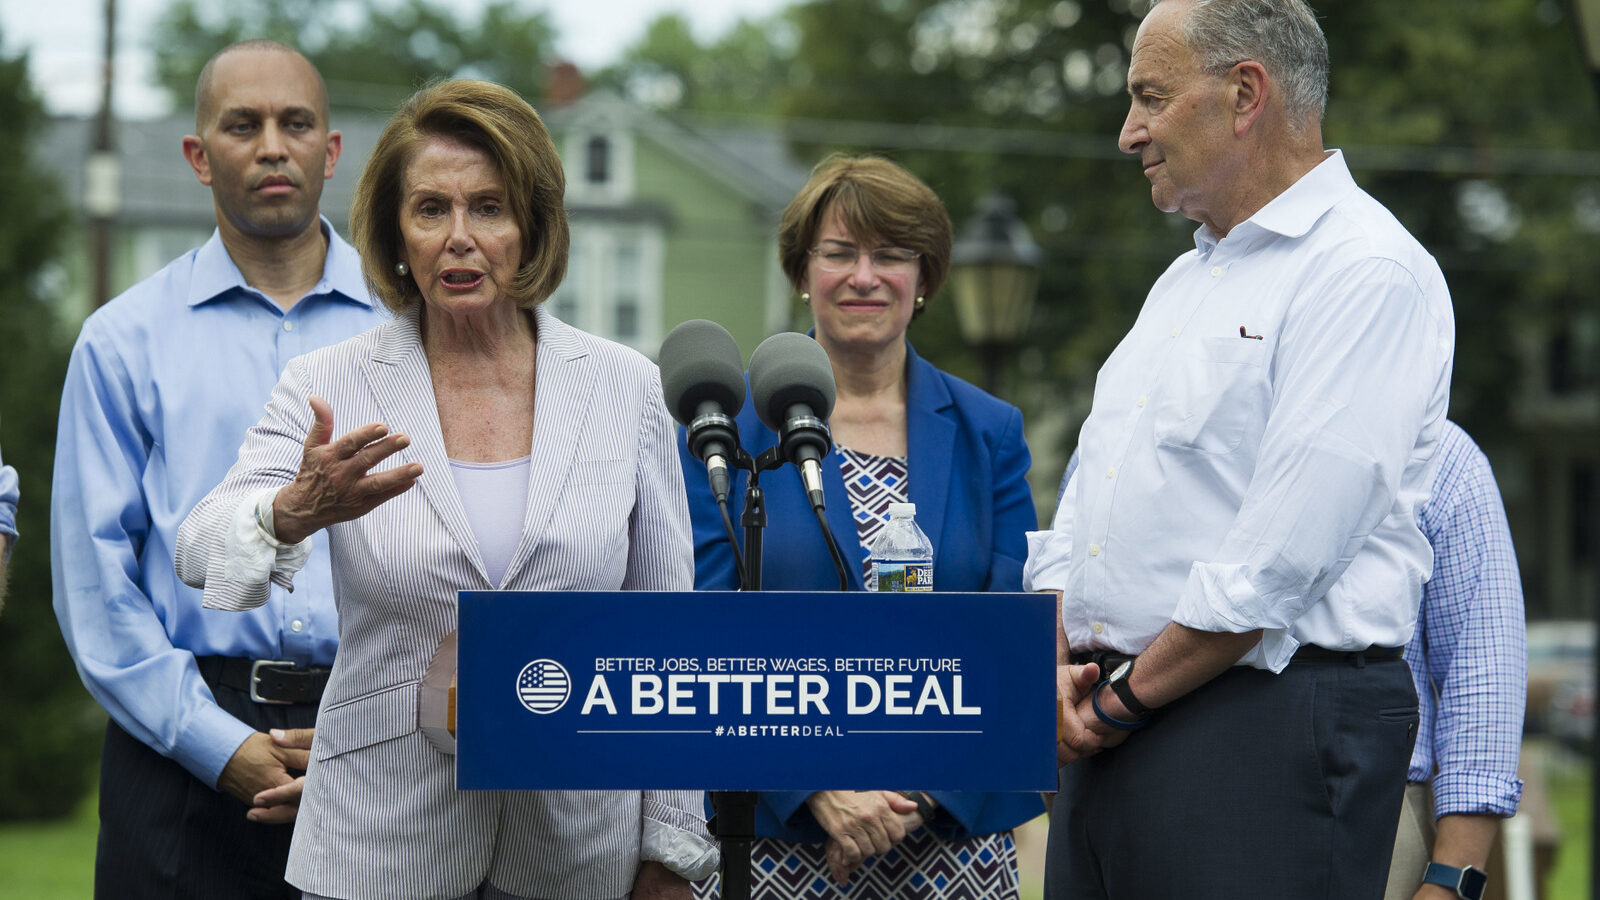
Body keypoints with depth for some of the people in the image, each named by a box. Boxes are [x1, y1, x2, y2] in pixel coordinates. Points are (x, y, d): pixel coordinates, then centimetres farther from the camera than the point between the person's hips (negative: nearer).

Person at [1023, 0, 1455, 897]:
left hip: (1271, 736, -8)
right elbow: (1083, 516, 19)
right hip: (1111, 727, 8)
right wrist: (1062, 667, 2)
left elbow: (1278, 561, -18)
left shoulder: (1368, 273, -10)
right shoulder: (1185, 282, 21)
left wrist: (1124, 698, -11)